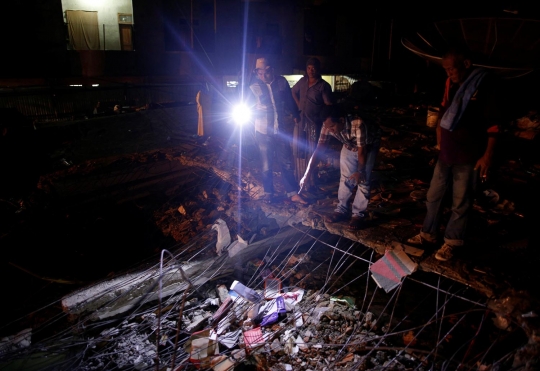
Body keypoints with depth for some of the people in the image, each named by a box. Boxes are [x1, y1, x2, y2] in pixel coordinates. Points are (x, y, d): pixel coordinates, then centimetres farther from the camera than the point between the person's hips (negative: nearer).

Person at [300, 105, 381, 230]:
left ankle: (358, 214, 4)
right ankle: (342, 210, 17)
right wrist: (306, 175, -28)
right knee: (345, 178, 4)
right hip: (349, 146, 5)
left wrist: (360, 171, -37)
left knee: (363, 180, -7)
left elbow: (362, 151, -35)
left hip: (369, 146, -4)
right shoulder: (328, 126, -27)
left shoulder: (358, 124, -43)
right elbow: (319, 150, -25)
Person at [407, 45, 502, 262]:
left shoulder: (486, 83, -11)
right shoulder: (451, 83, 6)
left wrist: (487, 155, -15)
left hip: (468, 156, -6)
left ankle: (451, 243, 20)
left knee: (460, 203, 5)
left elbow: (494, 123, -12)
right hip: (446, 153, 6)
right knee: (433, 196, 13)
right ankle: (428, 235, 28)